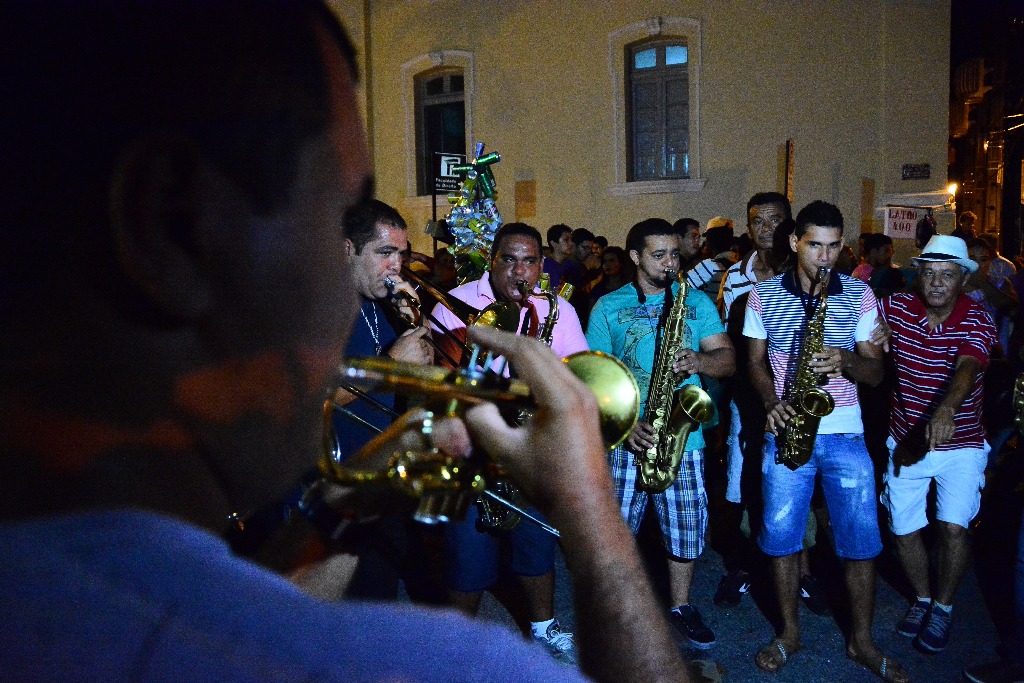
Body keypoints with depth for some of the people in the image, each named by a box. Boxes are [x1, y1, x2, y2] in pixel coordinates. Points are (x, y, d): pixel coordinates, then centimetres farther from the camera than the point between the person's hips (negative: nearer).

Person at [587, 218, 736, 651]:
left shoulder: (697, 301, 10)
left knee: (687, 524, 6)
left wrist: (698, 360, -17)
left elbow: (727, 359, 6)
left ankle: (681, 606, 28)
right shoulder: (608, 306, 4)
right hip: (626, 437, -1)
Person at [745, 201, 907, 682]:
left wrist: (846, 360, -19)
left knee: (861, 538, 4)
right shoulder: (763, 295, 2)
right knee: (781, 533, 5)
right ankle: (789, 633, 24)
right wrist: (772, 402, -11)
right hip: (787, 430, 0)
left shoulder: (859, 295, 3)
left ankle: (861, 641, 23)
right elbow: (756, 362, 7)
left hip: (844, 433, 1)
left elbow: (875, 371, 3)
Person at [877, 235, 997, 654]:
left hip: (960, 443, -2)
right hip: (905, 440, 3)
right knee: (903, 530, 9)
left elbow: (967, 368, -33)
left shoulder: (978, 321, -15)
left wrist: (945, 411, -52)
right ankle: (922, 599, 36)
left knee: (953, 527, -14)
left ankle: (943, 608, 12)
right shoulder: (896, 307, -8)